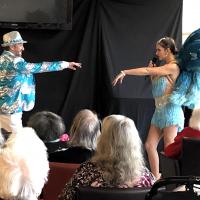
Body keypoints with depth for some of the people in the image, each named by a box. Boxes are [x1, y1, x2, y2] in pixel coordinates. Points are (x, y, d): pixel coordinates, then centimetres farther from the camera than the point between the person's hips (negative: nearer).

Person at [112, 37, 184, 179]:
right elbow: (156, 86, 20)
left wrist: (125, 72, -17)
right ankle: (156, 178, 10)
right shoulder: (164, 68, 16)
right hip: (159, 110, 9)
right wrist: (152, 73, 8)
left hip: (170, 110, -9)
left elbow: (146, 71, -18)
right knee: (150, 145, 4)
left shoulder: (173, 67, -13)